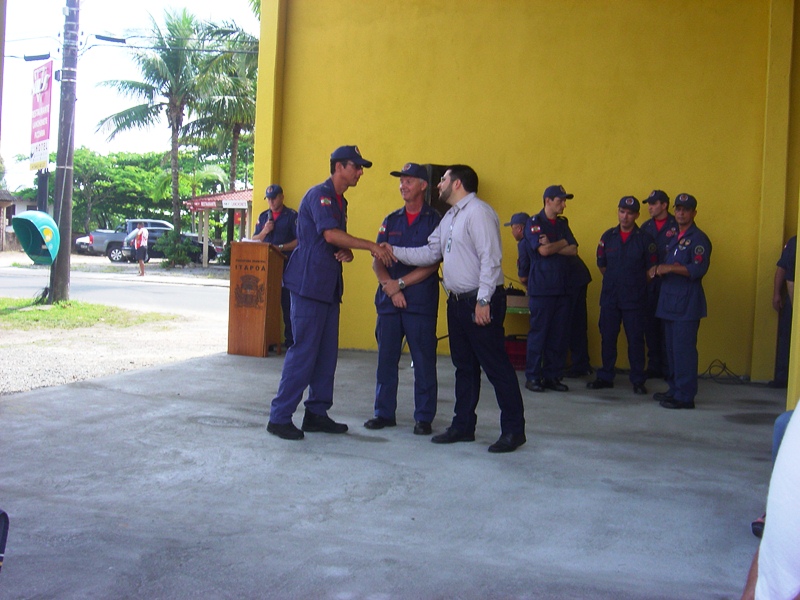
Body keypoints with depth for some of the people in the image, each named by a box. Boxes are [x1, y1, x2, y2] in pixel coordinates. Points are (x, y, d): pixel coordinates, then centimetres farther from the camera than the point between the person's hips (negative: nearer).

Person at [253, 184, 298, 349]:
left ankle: (289, 341, -2)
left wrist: (281, 247, -15)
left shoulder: (292, 216, 2)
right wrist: (264, 232, -3)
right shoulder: (263, 216, 17)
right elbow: (254, 240, 16)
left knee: (286, 303, -6)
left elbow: (299, 241, -4)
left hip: (286, 265, -4)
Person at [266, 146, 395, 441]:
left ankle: (317, 413, 17)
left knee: (327, 353, 9)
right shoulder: (319, 195, -9)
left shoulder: (340, 201, 20)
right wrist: (371, 246, -20)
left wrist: (347, 253, 0)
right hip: (309, 283, -9)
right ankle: (279, 417, -3)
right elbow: (330, 234, -23)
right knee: (303, 351, -9)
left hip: (329, 286, 9)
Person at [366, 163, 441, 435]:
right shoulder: (391, 221, 14)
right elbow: (377, 262, 9)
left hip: (421, 302, -4)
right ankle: (384, 413, 17)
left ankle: (424, 418, 8)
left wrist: (400, 283, -10)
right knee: (386, 358, 6)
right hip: (389, 301, 4)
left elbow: (432, 264, -6)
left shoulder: (434, 221, 1)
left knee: (423, 361, 0)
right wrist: (390, 289, -7)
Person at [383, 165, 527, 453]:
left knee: (496, 365, -5)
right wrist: (394, 251, 9)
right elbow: (430, 253, 17)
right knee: (464, 365, 14)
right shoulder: (449, 217, 18)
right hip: (457, 300, 10)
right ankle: (463, 426, 23)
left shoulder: (478, 212, -12)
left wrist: (483, 301, -22)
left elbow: (490, 258, -19)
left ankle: (513, 431, 3)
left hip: (480, 301, -10)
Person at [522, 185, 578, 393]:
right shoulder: (534, 223, -2)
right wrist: (562, 243, 0)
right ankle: (532, 376, 5)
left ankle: (553, 376, 11)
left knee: (559, 334, 4)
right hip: (541, 287, -6)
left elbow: (573, 250, 4)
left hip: (562, 287, 6)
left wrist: (552, 246, -8)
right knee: (538, 332, -3)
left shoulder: (563, 223, 16)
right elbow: (543, 250, -15)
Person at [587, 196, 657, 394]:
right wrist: (615, 281, 11)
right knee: (607, 337, 8)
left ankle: (638, 380, 10)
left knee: (635, 339, 1)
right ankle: (606, 377, 19)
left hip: (635, 298, -3)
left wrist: (635, 284, 2)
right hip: (609, 296, 3)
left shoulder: (645, 239, -2)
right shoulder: (608, 236, 6)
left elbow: (651, 270, 1)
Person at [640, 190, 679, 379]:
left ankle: (668, 369, 8)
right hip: (648, 284, 5)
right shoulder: (646, 227, 11)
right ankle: (653, 367, 17)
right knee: (650, 326, 8)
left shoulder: (676, 226, -4)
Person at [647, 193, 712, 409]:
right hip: (670, 301, 9)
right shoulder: (674, 238, 21)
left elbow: (699, 269, -17)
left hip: (687, 304, -8)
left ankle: (685, 396, -7)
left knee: (683, 349, -10)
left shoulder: (699, 239, -6)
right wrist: (658, 268, 6)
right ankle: (675, 389, 21)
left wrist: (670, 268, -22)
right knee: (672, 348, 12)